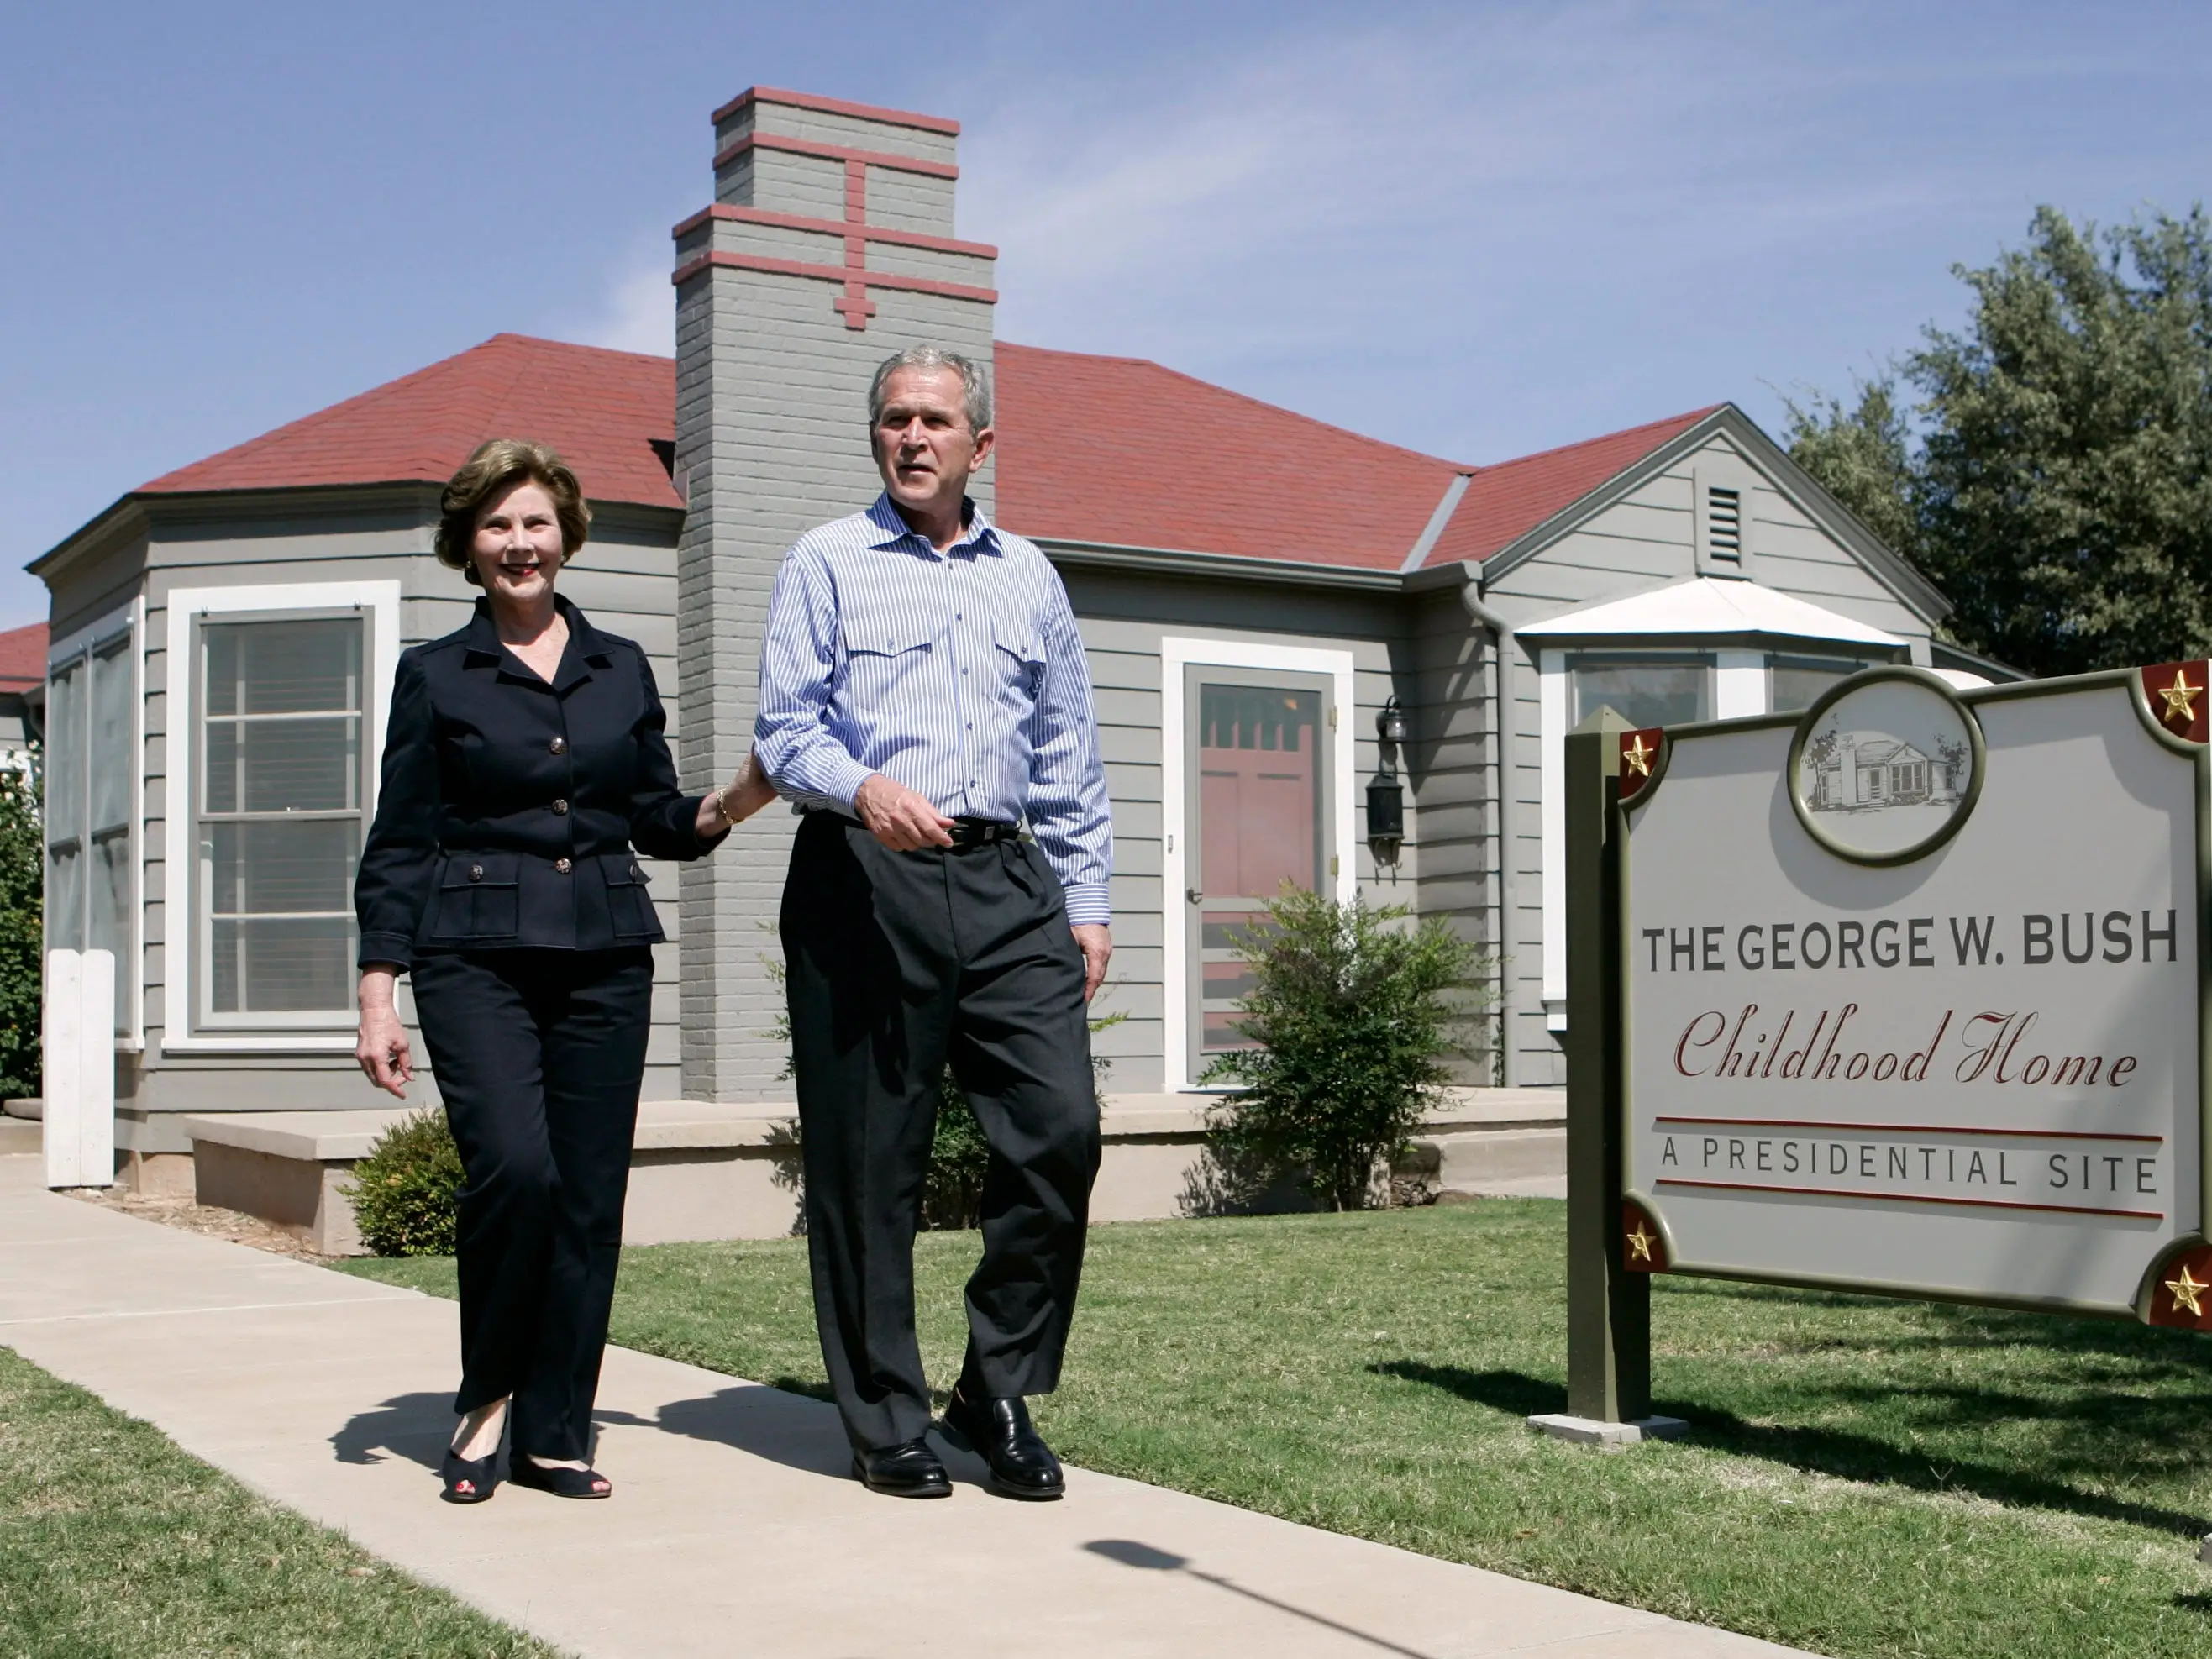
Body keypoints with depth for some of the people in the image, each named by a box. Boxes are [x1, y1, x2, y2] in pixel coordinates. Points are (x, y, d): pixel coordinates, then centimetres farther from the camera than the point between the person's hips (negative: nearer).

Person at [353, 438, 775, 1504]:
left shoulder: (621, 669, 14)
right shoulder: (437, 676, 6)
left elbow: (658, 822, 17)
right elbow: (395, 848, 4)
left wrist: (731, 804, -4)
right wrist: (377, 998, -3)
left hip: (605, 955, 3)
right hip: (476, 955, -3)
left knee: (590, 1196, -1)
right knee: (513, 1165, -20)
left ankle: (553, 1435, 12)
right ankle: (485, 1393, 4)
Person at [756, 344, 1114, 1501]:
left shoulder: (1027, 578, 19)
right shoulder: (828, 563, 8)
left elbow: (1068, 758, 20)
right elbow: (783, 729, 0)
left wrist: (1087, 903, 13)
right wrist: (863, 788, -20)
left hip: (1006, 884, 3)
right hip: (864, 883, -3)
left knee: (1061, 1125, -8)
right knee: (867, 1160, -1)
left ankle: (998, 1394, 8)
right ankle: (885, 1422, 12)